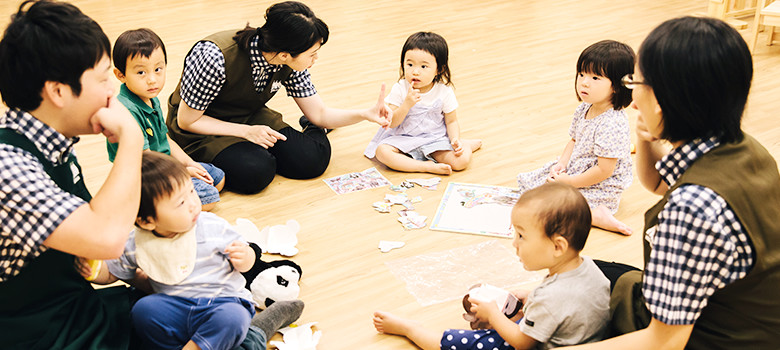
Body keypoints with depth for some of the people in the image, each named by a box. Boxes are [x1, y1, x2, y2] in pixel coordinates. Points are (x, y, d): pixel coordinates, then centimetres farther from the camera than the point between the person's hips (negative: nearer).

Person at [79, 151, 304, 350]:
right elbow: (112, 272, 13)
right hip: (175, 308, 2)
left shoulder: (214, 228, -6)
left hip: (223, 300, -2)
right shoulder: (137, 245, -2)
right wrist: (93, 271, -9)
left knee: (231, 319, -36)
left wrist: (244, 258, -19)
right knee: (143, 310, -28)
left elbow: (246, 261, 6)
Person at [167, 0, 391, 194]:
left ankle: (313, 129, 17)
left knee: (312, 161, -16)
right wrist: (247, 132, -26)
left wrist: (367, 114, -18)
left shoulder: (289, 64, -15)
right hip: (203, 129, -4)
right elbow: (187, 121, -21)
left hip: (250, 117, 4)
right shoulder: (215, 58, -33)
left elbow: (319, 113, -3)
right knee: (256, 173, -32)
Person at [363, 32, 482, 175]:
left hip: (435, 138, 0)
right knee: (382, 151, -29)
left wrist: (455, 140, -17)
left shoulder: (444, 91, -7)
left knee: (461, 160, -24)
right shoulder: (400, 89, -9)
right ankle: (427, 167, -27)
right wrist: (407, 104, -27)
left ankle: (465, 145, 11)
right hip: (404, 139, 1)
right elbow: (392, 122, -11)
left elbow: (451, 121, 2)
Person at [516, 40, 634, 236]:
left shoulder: (613, 124, -30)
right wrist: (562, 164, -4)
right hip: (574, 170, 10)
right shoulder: (584, 110, -2)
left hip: (600, 188, -10)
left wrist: (569, 182, -19)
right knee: (527, 181, 11)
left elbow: (604, 170, -28)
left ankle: (597, 216, -17)